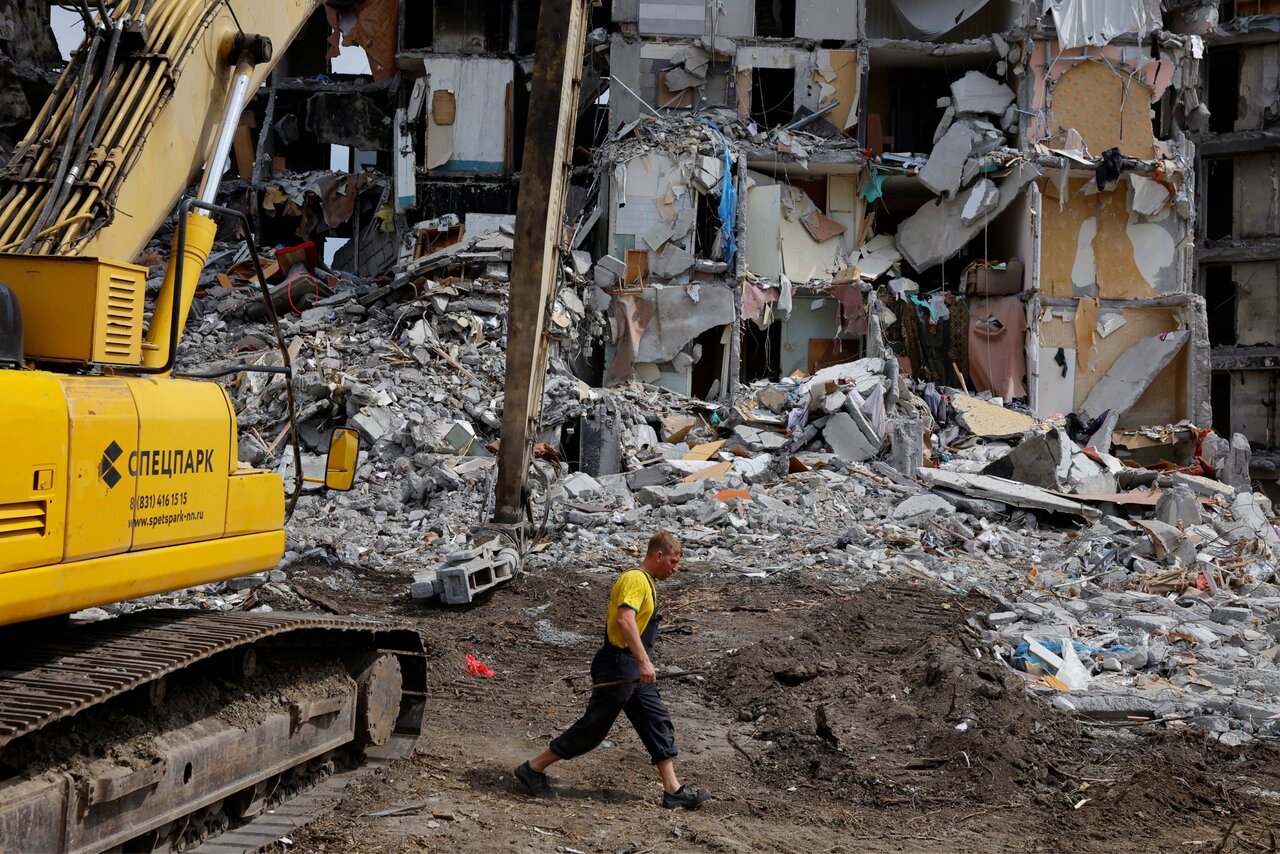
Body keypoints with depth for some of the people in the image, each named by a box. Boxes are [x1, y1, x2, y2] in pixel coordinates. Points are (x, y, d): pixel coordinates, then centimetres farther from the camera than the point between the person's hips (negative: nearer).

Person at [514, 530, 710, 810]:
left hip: (634, 672, 10)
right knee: (592, 729, -3)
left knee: (659, 723, 8)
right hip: (618, 668, -10)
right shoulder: (636, 579, -16)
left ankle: (673, 791, 10)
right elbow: (625, 620, -31)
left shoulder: (646, 583, 16)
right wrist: (644, 662, -38)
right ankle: (533, 768, 8)